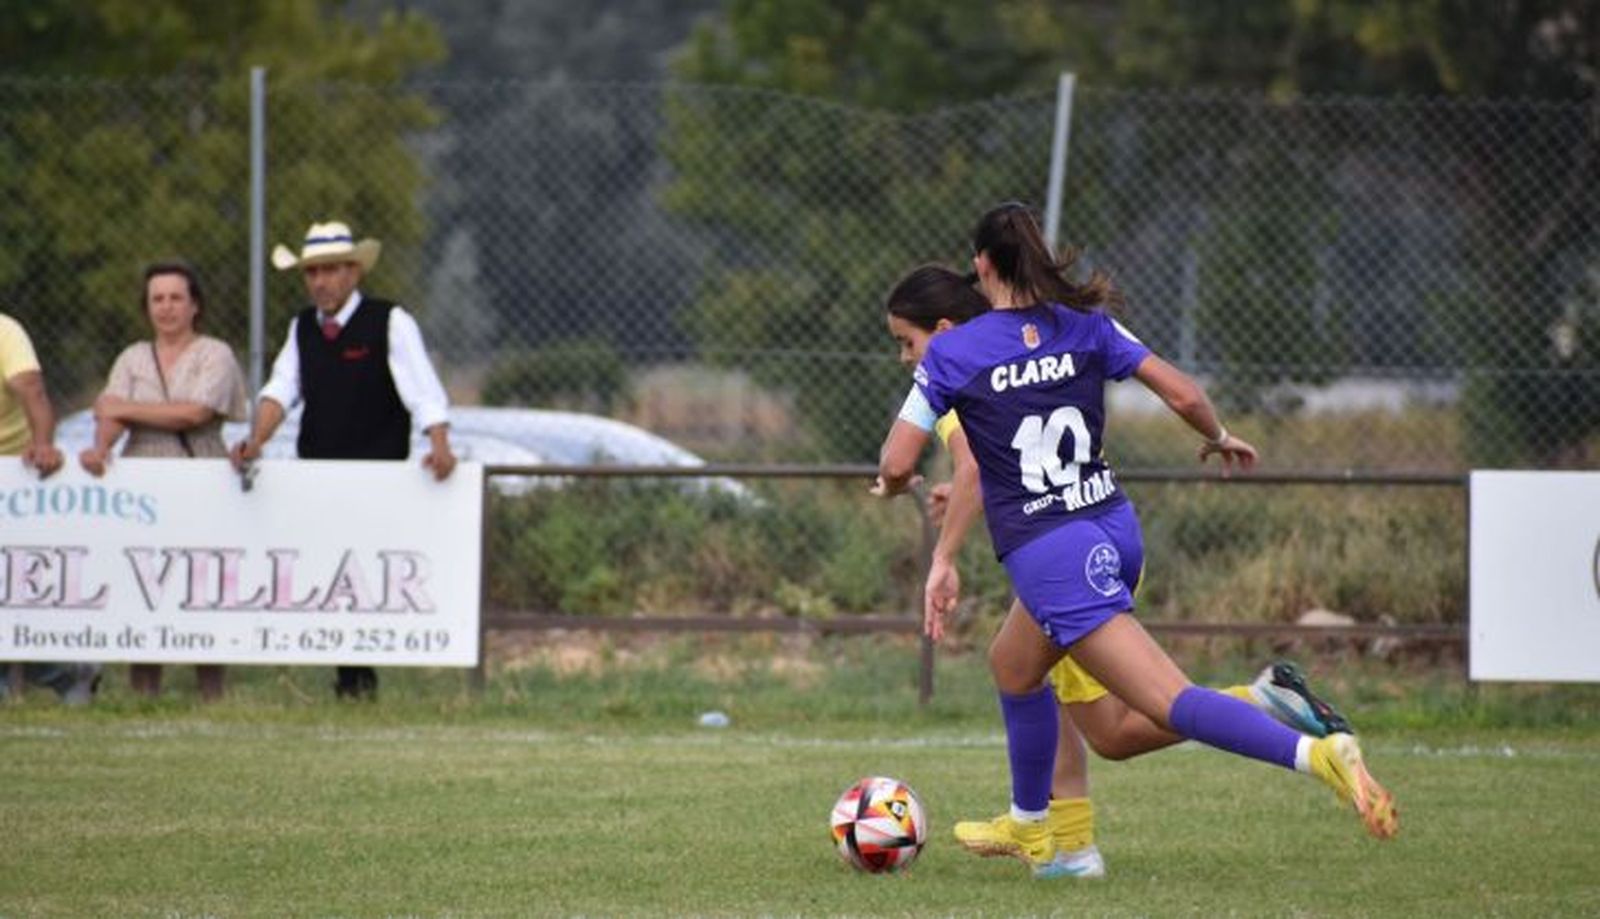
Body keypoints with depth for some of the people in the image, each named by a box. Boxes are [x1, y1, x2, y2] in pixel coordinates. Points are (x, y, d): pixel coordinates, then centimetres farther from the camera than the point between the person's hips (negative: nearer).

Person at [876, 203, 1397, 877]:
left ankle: (1316, 754, -33)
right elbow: (1183, 395, -1)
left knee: (1172, 705, -12)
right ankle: (1030, 828, 44)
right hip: (1115, 530, 7)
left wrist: (895, 484, 19)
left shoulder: (952, 353, -7)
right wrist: (1219, 438, 21)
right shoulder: (1084, 325, 4)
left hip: (1049, 556, -7)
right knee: (1012, 665, 31)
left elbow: (896, 467, -5)